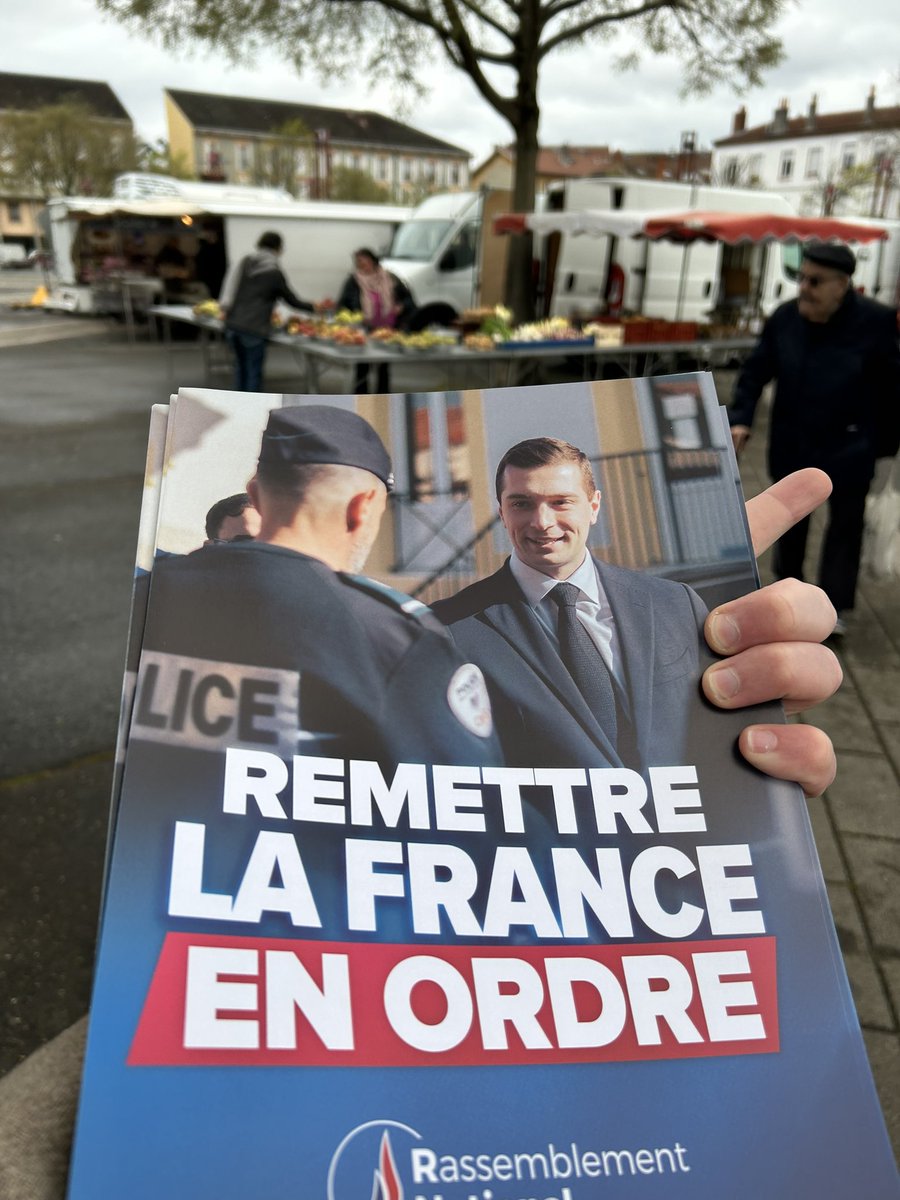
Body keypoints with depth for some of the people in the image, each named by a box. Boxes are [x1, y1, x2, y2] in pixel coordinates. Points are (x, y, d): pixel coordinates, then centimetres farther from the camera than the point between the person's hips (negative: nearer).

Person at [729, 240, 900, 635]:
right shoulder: (784, 317, -9)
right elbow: (755, 372, 0)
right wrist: (740, 419, -10)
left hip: (848, 447, -3)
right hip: (793, 443, 3)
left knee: (845, 524, 9)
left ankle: (836, 605, 20)